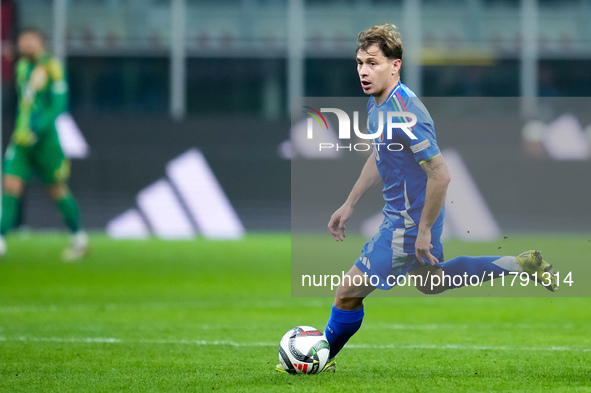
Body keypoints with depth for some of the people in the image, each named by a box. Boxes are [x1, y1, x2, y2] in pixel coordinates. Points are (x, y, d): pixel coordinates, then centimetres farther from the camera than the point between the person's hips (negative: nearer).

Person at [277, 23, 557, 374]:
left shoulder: (405, 112, -30)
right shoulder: (377, 103, 0)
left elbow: (440, 175, -30)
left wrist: (423, 231, -22)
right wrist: (349, 205, 20)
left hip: (409, 224, -10)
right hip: (401, 214, 10)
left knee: (349, 292, 0)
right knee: (430, 282, 31)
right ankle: (521, 265, 34)